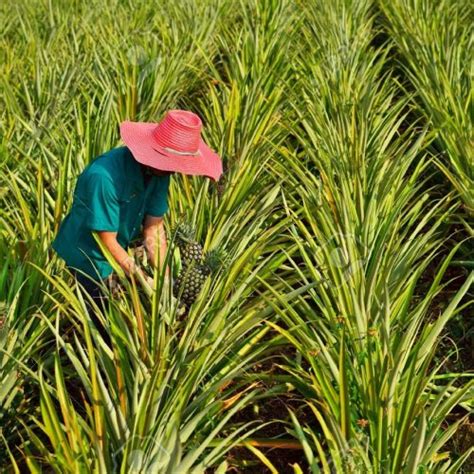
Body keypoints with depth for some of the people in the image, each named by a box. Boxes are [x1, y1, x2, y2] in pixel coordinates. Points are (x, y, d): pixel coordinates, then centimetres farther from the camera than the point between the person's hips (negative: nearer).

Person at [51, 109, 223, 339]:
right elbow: (108, 243, -29)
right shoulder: (104, 177, -36)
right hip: (88, 254, -6)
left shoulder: (158, 171, -14)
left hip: (118, 250, 7)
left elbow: (154, 227, -7)